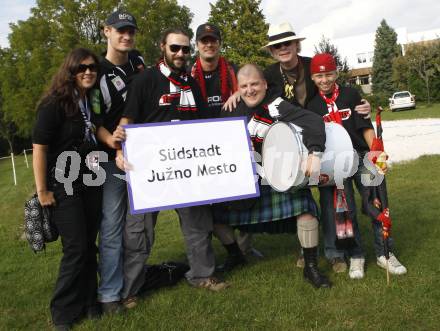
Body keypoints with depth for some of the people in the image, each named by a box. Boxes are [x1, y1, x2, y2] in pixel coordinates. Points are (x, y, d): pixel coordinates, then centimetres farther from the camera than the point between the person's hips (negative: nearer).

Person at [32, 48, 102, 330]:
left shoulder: (92, 103, 9)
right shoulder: (54, 104, -12)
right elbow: (39, 148, -14)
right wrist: (42, 191, -15)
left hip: (91, 185, 6)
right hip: (63, 188, -6)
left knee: (89, 246, 10)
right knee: (76, 248, -5)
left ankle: (88, 303, 24)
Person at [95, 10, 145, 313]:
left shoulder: (139, 61, 9)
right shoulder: (97, 72, -8)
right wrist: (110, 140, -27)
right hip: (114, 159, -5)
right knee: (112, 226, -4)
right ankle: (109, 293, 8)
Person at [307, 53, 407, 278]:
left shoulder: (350, 94, 5)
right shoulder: (312, 105, 6)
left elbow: (366, 126, 2)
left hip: (361, 157, 0)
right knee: (345, 210, 0)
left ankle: (385, 253, 9)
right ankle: (355, 257, 13)